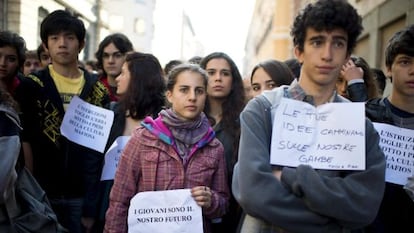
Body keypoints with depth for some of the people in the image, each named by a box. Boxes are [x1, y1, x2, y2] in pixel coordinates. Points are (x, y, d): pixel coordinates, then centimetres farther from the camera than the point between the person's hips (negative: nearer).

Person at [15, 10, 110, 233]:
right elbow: (24, 139, -2)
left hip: (80, 195, 1)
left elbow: (99, 150, 1)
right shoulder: (31, 87, 0)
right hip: (41, 193, -1)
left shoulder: (97, 90, 3)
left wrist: (91, 205, -3)